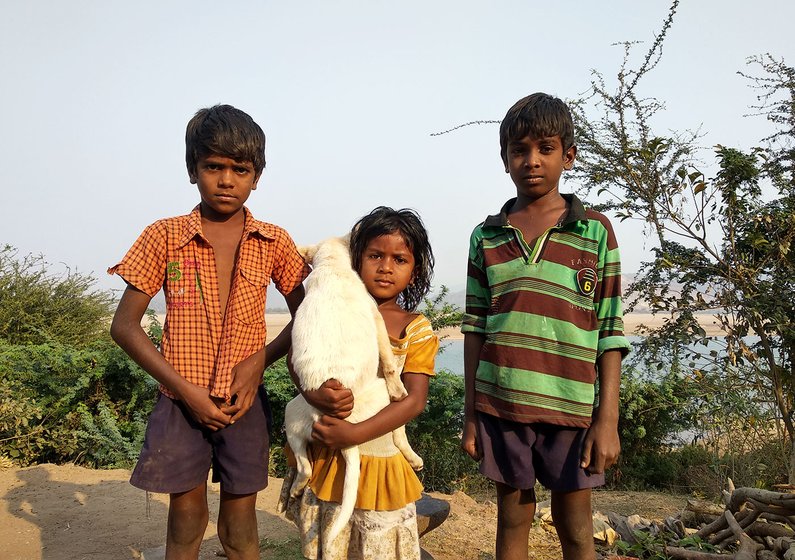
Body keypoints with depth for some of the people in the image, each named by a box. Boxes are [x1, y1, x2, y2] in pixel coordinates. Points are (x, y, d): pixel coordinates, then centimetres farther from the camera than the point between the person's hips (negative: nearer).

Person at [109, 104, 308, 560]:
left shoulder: (274, 243, 0)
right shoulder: (164, 238, -3)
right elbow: (125, 325, -2)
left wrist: (262, 358, -11)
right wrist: (184, 388, -11)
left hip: (244, 402, 0)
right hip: (181, 401, 0)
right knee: (185, 522, 12)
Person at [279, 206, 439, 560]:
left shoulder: (416, 329, -5)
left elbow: (414, 401, -12)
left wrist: (353, 434, -23)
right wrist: (314, 393, -25)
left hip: (377, 458, -2)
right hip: (321, 454, 2)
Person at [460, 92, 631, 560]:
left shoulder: (596, 230, 0)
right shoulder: (487, 236, 6)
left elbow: (610, 330, -1)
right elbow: (475, 326, 7)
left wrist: (608, 418, -5)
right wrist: (470, 415, 6)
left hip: (572, 406, -2)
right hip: (499, 402, 2)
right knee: (512, 520, 15)